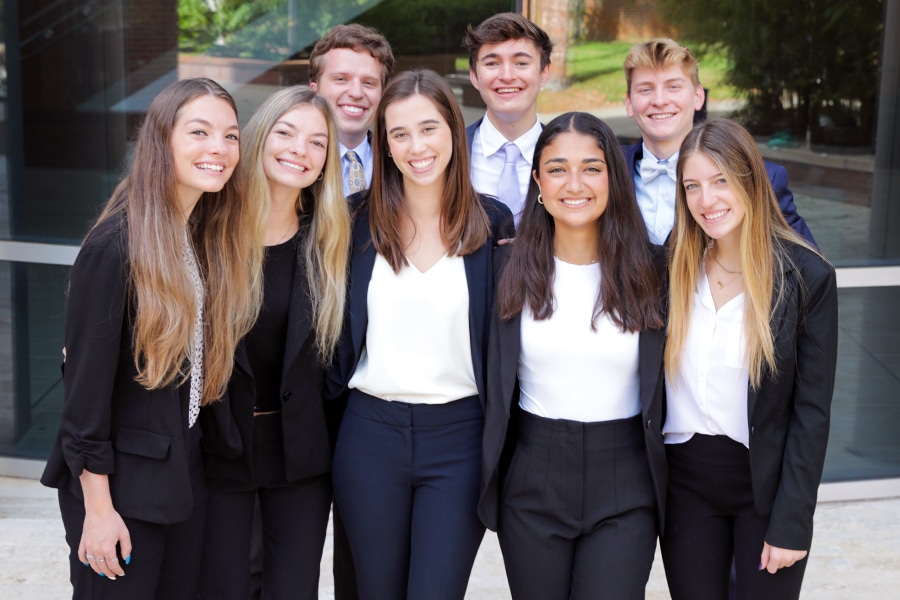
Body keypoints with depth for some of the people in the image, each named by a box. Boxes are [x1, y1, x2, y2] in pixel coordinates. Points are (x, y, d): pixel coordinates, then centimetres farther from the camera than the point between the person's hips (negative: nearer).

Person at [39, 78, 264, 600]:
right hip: (123, 484, -7)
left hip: (189, 475, 7)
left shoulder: (214, 241, 5)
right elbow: (85, 384, -16)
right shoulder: (115, 247, -17)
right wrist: (98, 508, -15)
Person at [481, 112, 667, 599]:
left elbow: (665, 386, 4)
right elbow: (494, 383, 5)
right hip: (532, 482, 1)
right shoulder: (509, 266, -1)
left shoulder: (652, 271, -3)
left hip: (625, 488, -1)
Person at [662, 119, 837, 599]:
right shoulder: (672, 266, -2)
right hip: (685, 481, 3)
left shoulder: (806, 276, -10)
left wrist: (791, 522, -11)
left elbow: (812, 412, -10)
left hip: (766, 482, -2)